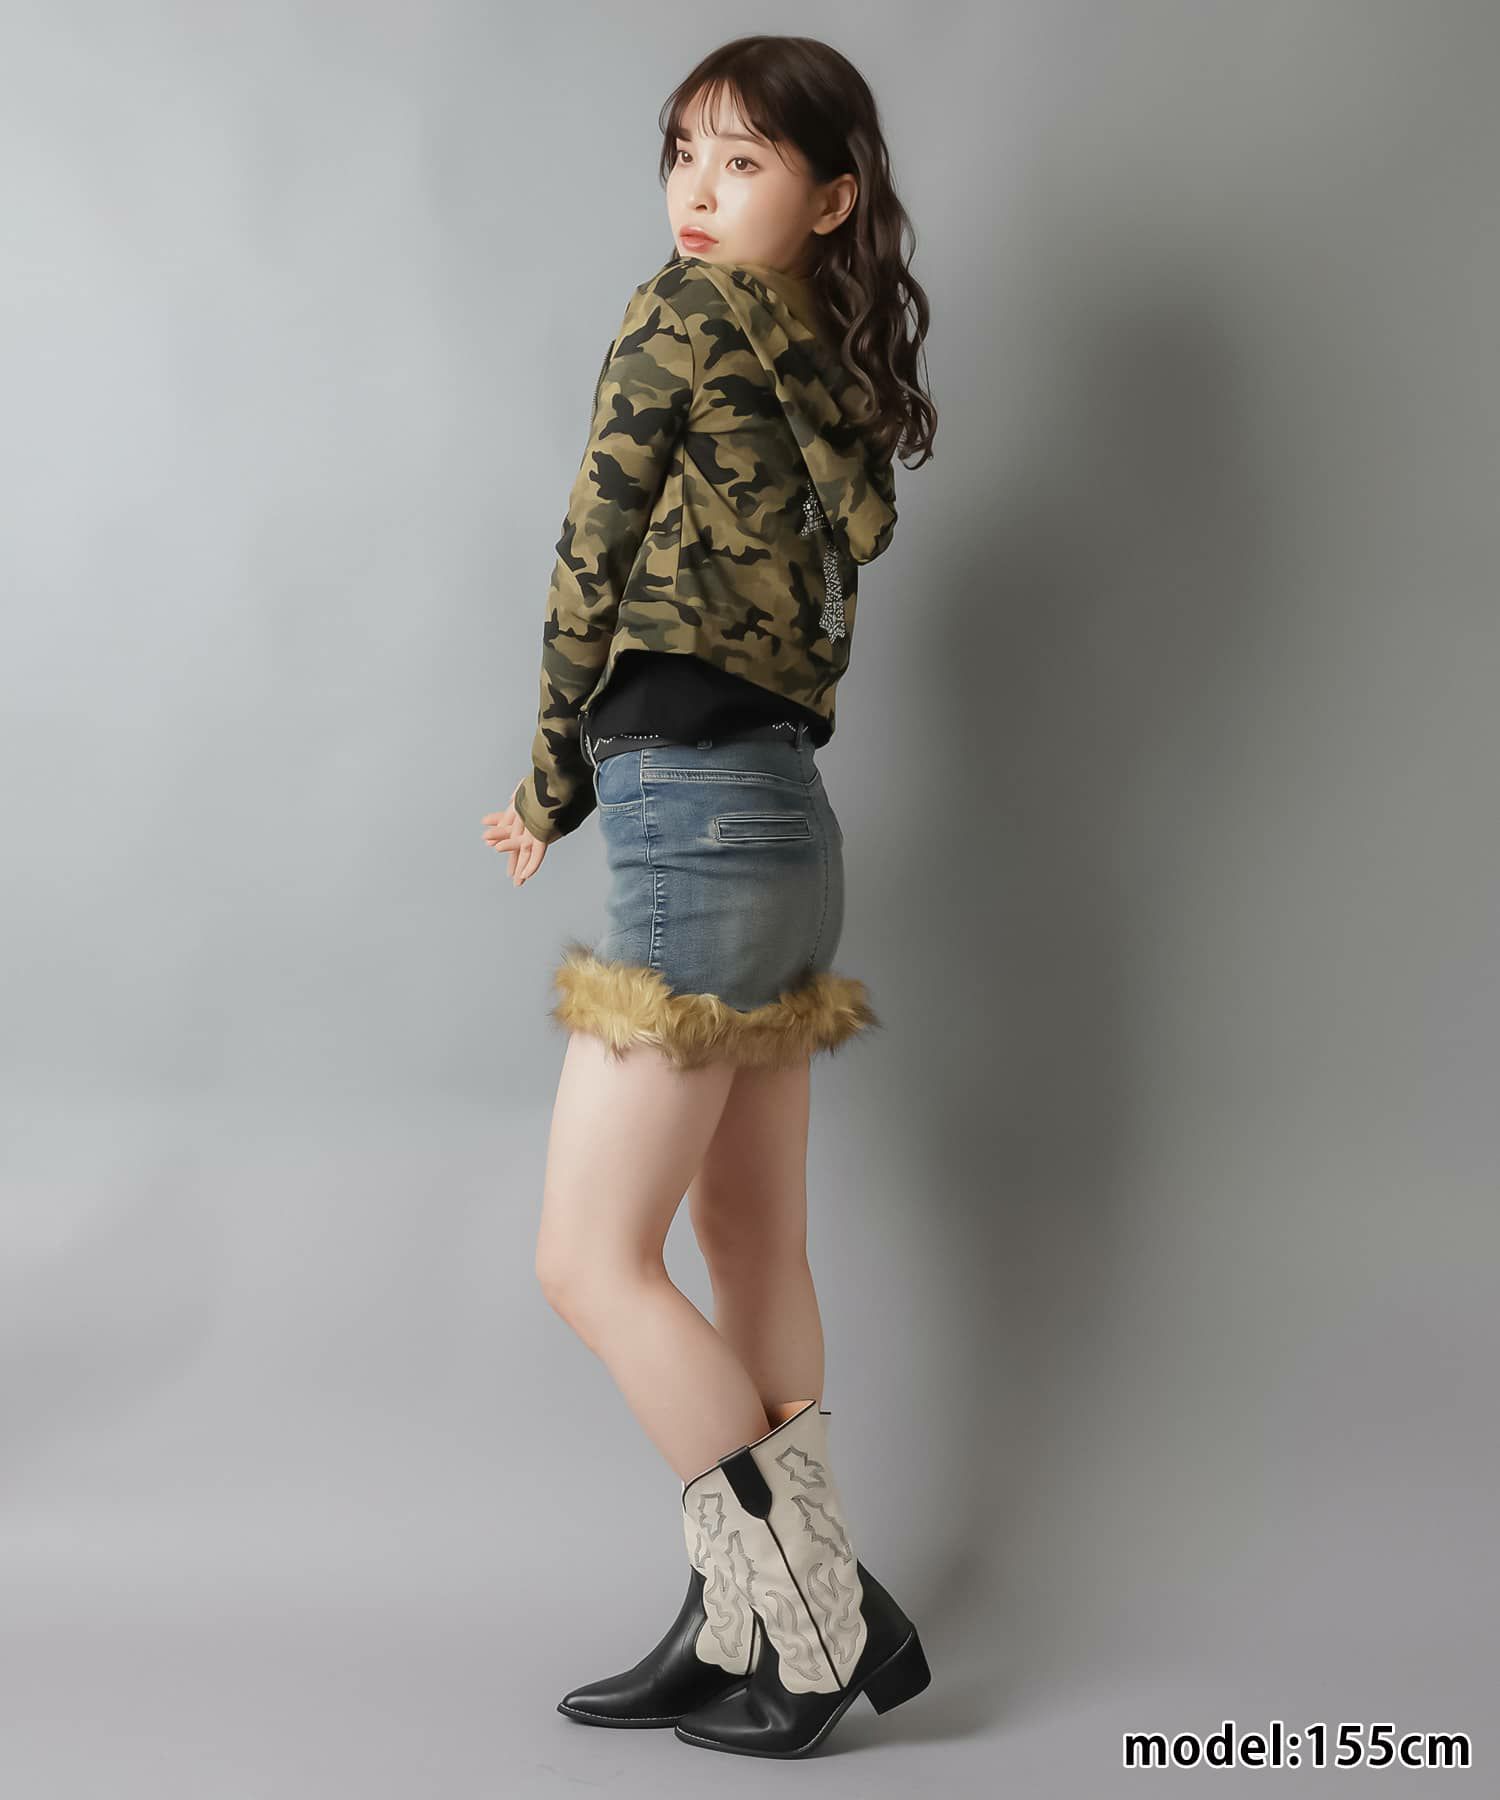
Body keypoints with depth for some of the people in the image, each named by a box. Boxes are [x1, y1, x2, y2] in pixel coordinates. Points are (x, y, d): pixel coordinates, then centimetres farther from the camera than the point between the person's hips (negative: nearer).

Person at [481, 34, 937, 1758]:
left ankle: (821, 1623, 3)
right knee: (752, 1253, 11)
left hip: (699, 825, -9)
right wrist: (591, 787, 12)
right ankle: (742, 1629, 20)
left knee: (590, 1258, -4)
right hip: (781, 822, 9)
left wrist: (550, 786, 6)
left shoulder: (684, 311, -6)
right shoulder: (835, 386, 16)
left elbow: (590, 560, -5)